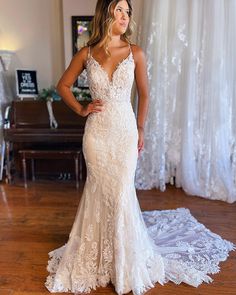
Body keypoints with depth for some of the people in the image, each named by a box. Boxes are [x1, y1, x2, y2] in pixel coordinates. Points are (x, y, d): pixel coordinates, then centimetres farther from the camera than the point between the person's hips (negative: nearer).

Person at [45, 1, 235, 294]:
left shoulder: (135, 53, 0)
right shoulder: (86, 53, 1)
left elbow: (144, 94, 7)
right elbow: (63, 86, 12)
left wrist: (140, 130, 5)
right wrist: (81, 109, 0)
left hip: (125, 130, 0)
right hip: (96, 131, 1)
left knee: (121, 191, 4)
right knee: (98, 191, 10)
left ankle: (125, 257, 27)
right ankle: (98, 253, 33)